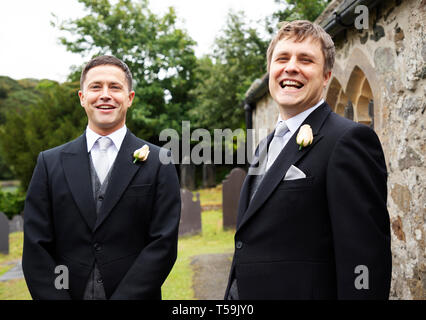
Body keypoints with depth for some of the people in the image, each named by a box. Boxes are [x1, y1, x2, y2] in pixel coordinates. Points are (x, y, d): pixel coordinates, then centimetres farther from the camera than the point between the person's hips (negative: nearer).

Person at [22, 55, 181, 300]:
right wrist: (56, 297, -13)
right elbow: (36, 249, -3)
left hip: (133, 294, -1)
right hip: (67, 291, 2)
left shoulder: (159, 163, -5)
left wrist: (123, 297, -17)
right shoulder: (50, 163, 0)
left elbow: (163, 244, -10)